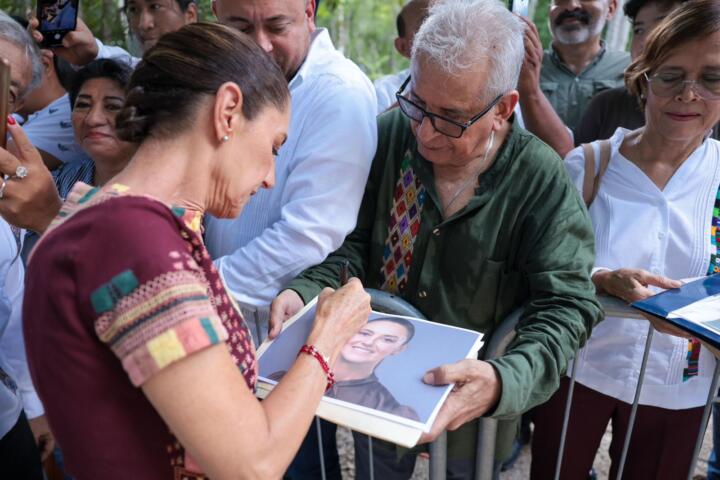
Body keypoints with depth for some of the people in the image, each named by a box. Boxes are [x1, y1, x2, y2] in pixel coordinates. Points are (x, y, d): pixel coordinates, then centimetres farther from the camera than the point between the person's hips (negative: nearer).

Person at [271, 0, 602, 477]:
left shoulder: (542, 180, -21)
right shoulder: (390, 135, -13)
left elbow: (565, 305, -21)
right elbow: (354, 242, -8)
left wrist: (503, 382, -39)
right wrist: (306, 291, -27)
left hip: (473, 401, -1)